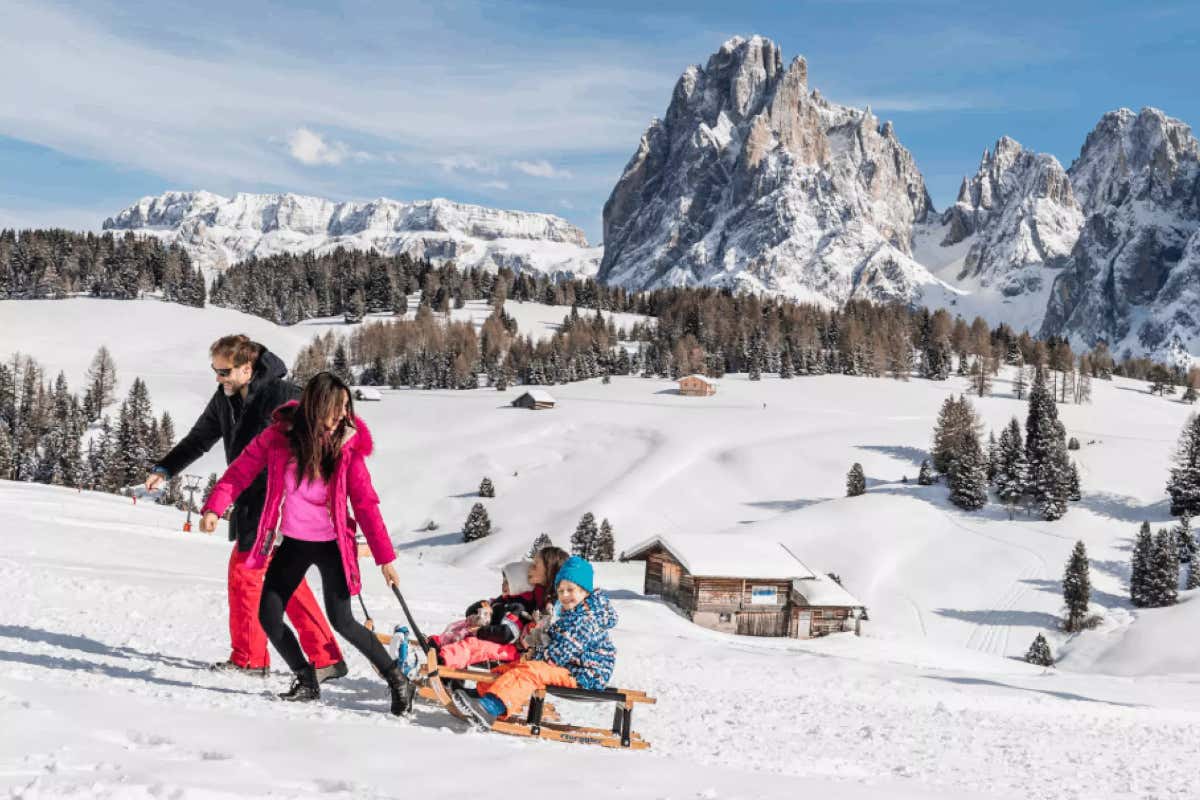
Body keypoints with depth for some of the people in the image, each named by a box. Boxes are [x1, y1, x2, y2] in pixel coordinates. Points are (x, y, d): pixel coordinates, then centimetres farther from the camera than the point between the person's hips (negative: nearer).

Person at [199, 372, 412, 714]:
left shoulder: (348, 446, -10)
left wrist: (385, 557, -10)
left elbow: (366, 504, -8)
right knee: (269, 617, 1)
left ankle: (397, 679, 7)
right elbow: (242, 470, -4)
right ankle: (307, 681, 24)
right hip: (293, 543, 3)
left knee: (342, 622, -10)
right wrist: (214, 507, -21)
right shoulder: (280, 435, -8)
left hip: (332, 543, -3)